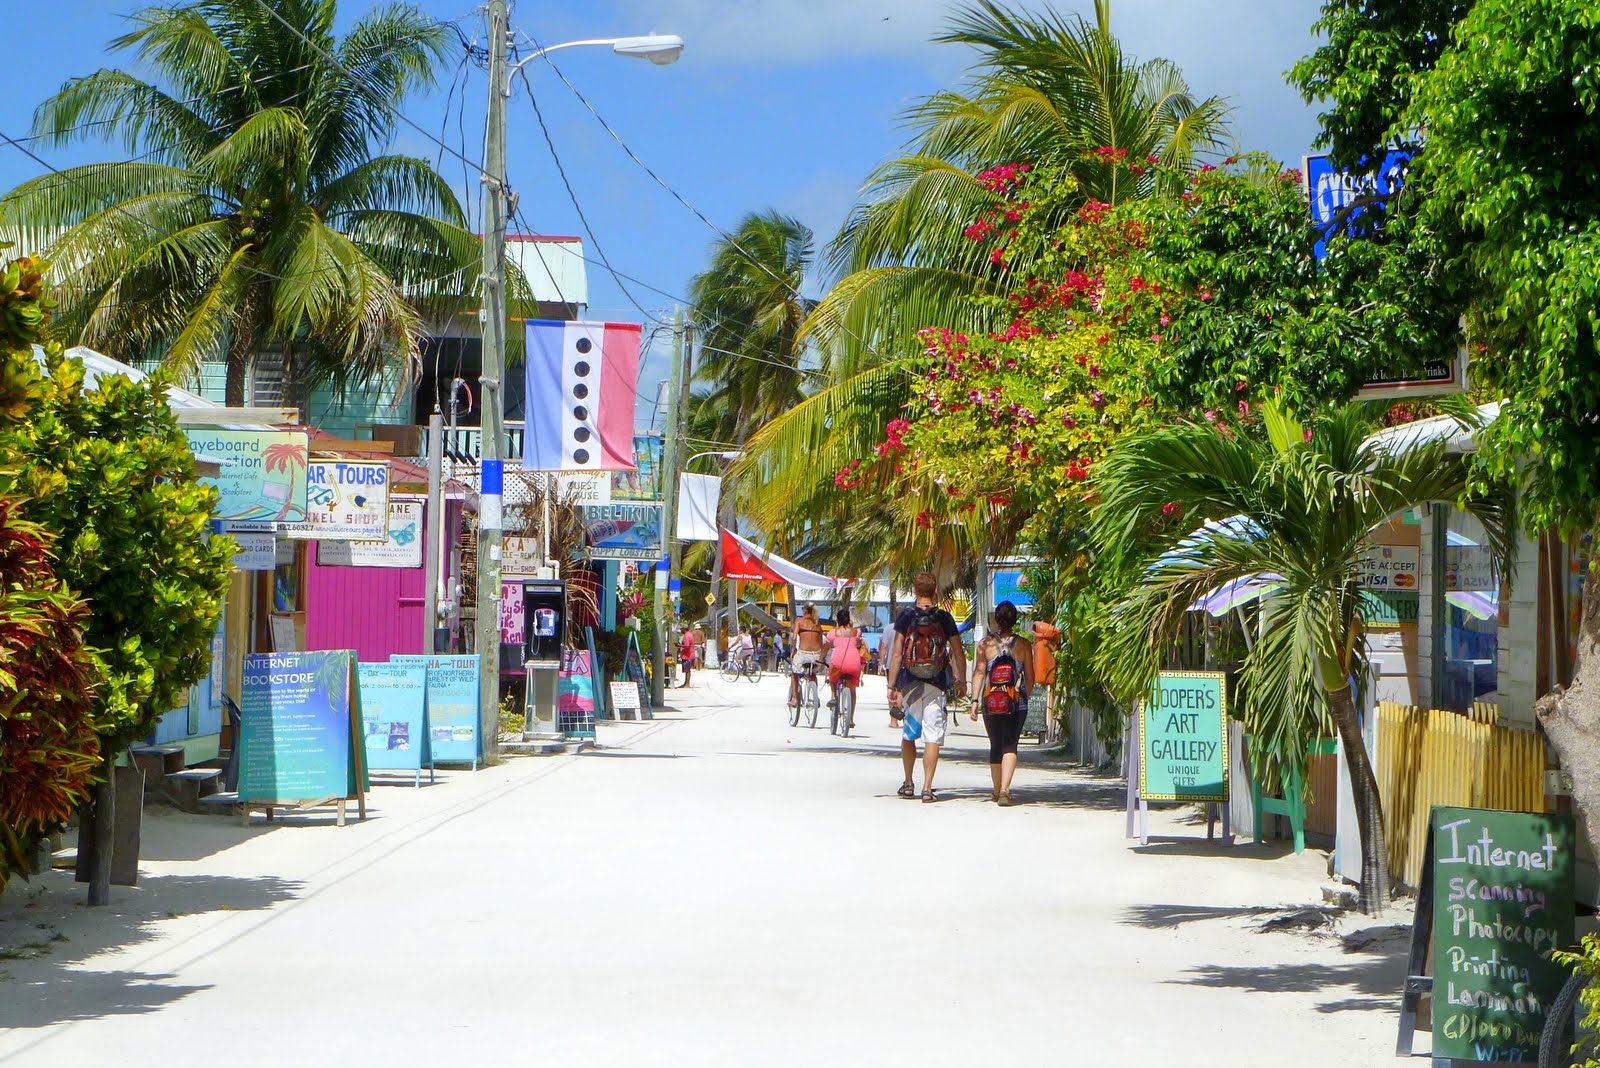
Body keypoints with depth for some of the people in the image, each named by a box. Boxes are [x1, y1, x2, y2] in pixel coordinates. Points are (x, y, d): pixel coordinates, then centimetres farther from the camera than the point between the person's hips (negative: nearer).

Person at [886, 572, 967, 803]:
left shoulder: (905, 617, -1)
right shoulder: (944, 618, 0)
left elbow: (896, 653, -5)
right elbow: (959, 653, 2)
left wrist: (892, 685, -2)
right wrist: (961, 682, 14)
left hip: (910, 683, 1)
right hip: (936, 684, 0)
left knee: (908, 735, 15)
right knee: (932, 737, 0)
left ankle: (908, 784, 22)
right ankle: (927, 788, -6)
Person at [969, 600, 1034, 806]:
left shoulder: (985, 644, 0)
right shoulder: (1023, 645, 1)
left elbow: (978, 673, -5)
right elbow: (1030, 676, 5)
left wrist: (975, 700, -5)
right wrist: (1025, 697, 21)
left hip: (990, 701, 1)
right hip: (1016, 702, -1)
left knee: (995, 745, 15)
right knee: (1010, 745, -3)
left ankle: (997, 791, 27)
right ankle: (1004, 790, -22)